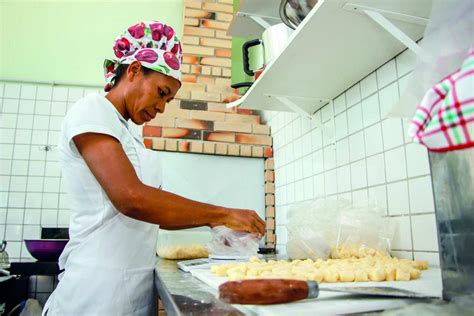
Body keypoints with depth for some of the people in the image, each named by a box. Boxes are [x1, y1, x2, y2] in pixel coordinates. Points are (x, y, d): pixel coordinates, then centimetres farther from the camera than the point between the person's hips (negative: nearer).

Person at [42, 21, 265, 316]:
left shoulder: (129, 134, 15)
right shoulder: (91, 111, -10)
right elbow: (131, 199, -24)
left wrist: (212, 220, 2)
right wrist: (223, 214, -18)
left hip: (137, 283, 8)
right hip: (99, 286, -8)